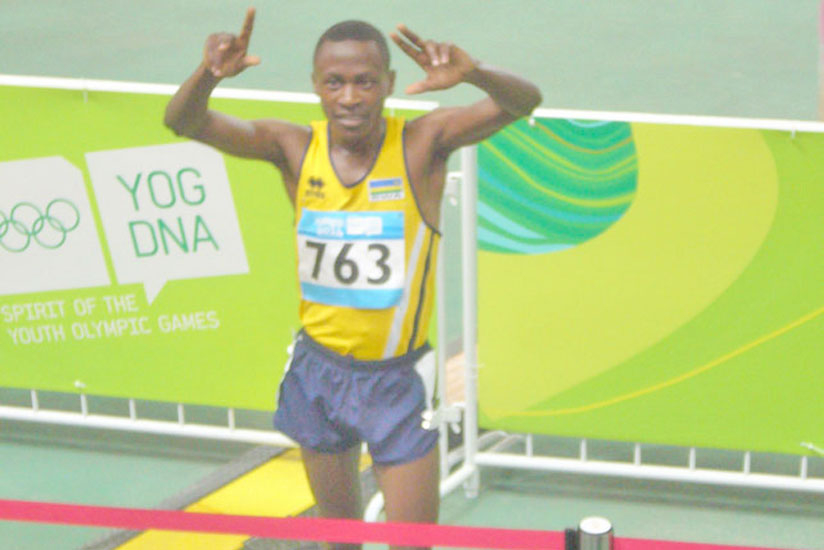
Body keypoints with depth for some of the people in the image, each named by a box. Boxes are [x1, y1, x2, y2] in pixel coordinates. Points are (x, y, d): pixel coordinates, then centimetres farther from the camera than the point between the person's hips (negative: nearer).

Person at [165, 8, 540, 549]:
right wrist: (209, 74, -38)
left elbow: (524, 102, -24)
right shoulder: (295, 149, -7)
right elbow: (184, 122, -15)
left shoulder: (421, 144, -14)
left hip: (399, 377, -2)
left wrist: (473, 74, -46)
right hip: (319, 369, 3)